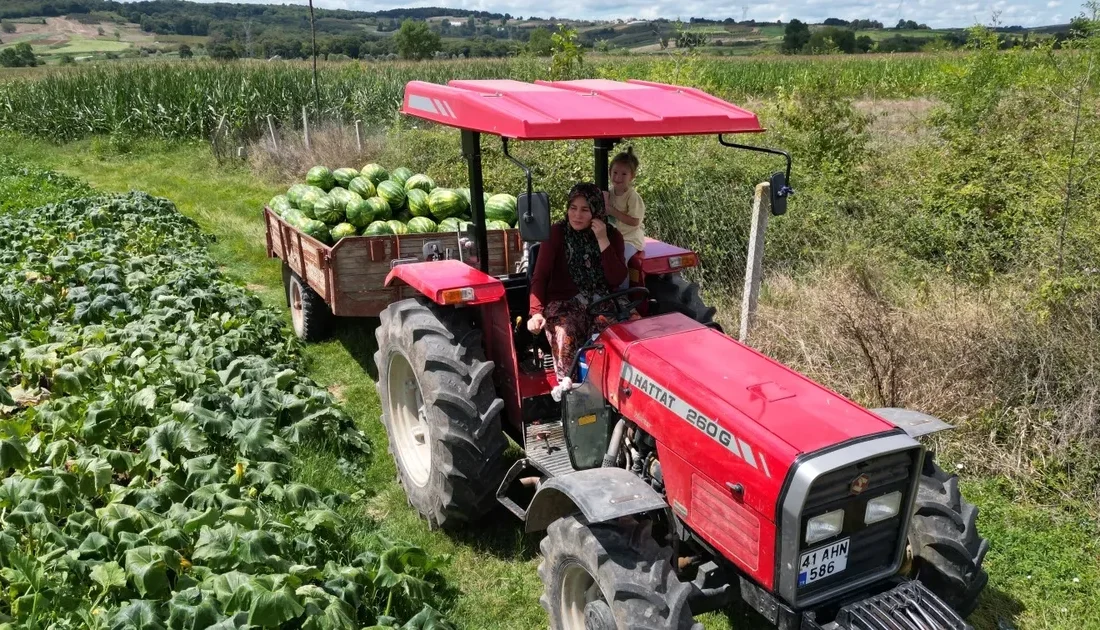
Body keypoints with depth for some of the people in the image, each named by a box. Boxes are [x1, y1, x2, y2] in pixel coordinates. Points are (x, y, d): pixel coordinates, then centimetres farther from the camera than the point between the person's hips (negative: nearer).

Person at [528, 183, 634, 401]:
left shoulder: (612, 235, 4)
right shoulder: (557, 233, -2)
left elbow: (617, 280, -7)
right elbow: (540, 276, -6)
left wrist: (603, 240, -14)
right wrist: (536, 312, -21)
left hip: (601, 303, 2)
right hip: (564, 302, -2)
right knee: (565, 334, -35)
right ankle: (566, 389, -20)